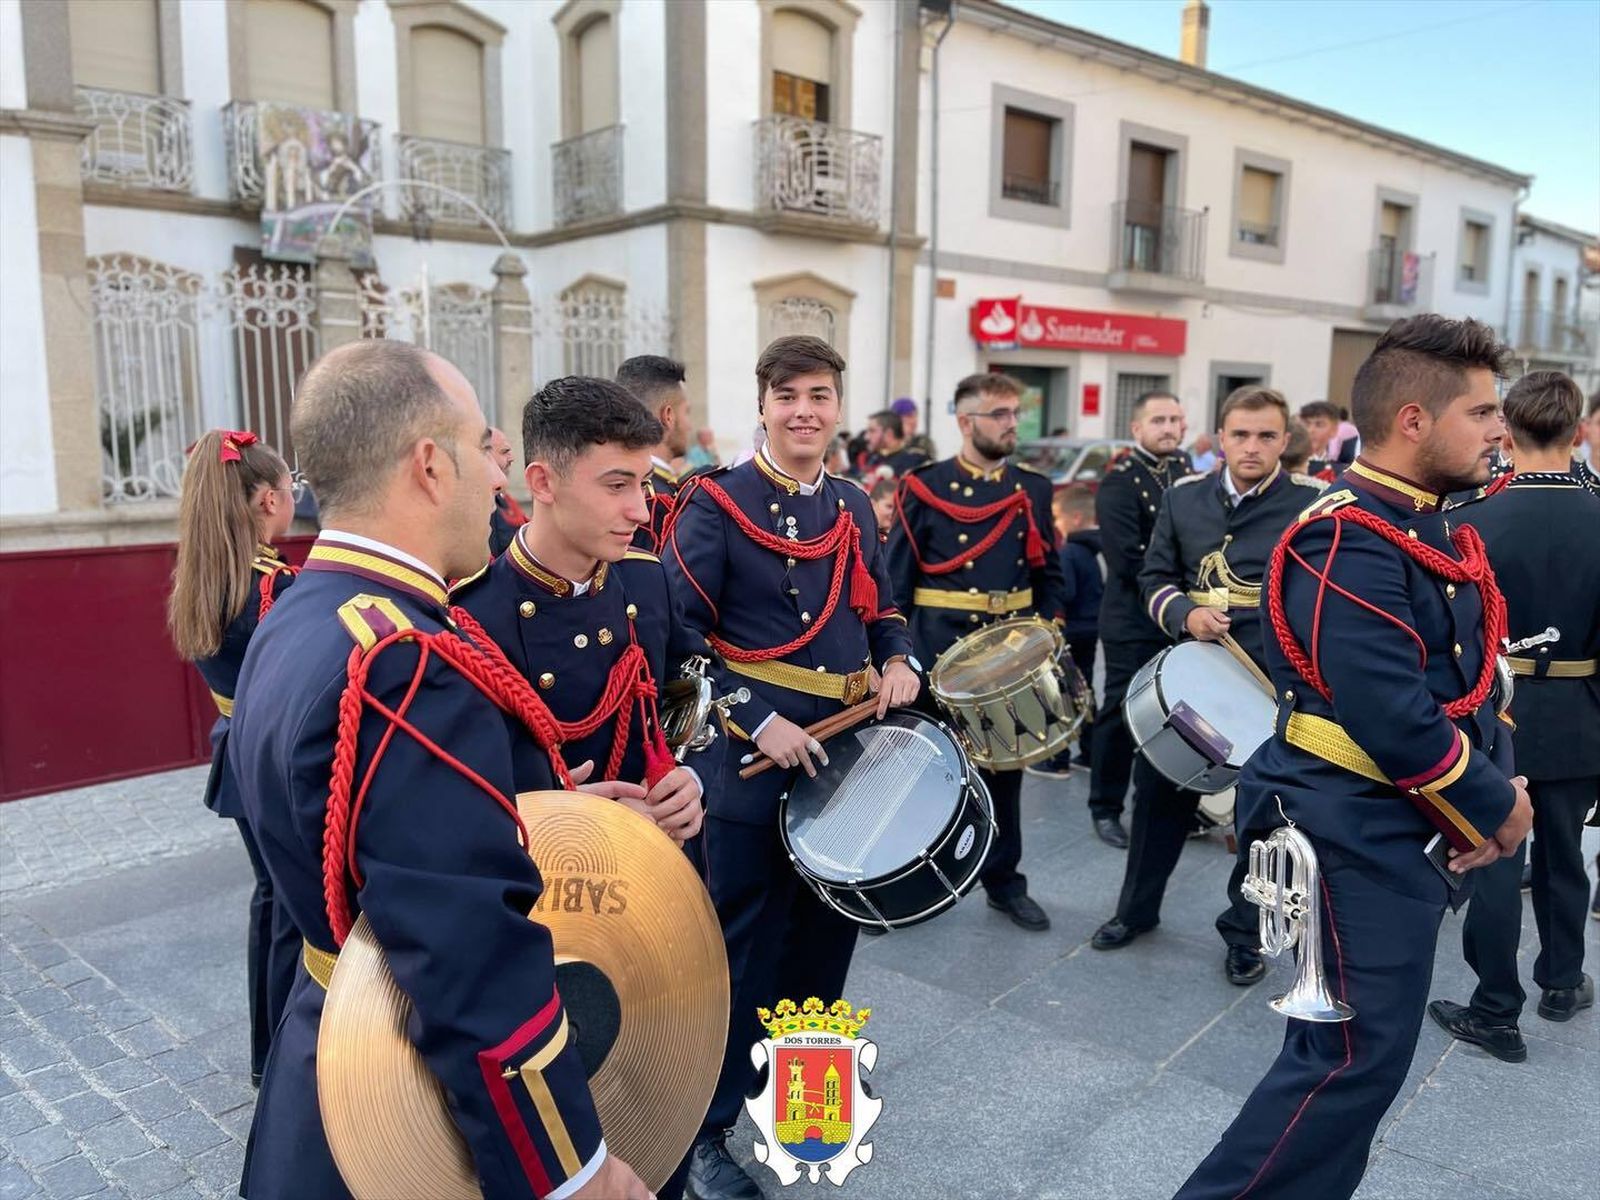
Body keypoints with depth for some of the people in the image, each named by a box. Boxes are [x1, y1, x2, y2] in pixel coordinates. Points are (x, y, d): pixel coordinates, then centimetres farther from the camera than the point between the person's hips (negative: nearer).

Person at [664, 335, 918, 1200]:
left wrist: (898, 661, -2)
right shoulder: (714, 505, -10)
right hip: (751, 757, -6)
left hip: (845, 750, 6)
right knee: (745, 947, 2)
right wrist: (753, 720, -20)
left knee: (830, 924, 19)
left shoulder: (853, 507, 9)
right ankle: (705, 1129, 19)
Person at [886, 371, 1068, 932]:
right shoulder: (924, 487, -4)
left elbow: (1049, 573, 11)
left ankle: (1003, 880, 28)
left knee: (1005, 763, 13)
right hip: (939, 649, -3)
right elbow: (897, 579, -3)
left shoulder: (1033, 488, 6)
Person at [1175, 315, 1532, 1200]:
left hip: (1401, 829, 10)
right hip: (1357, 832, -10)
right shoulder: (1348, 543, -22)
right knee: (1358, 1052, -4)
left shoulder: (1430, 531, 11)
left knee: (1350, 1044, 20)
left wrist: (1496, 781, -1)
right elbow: (1392, 720, -27)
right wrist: (1494, 807, -13)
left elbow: (1467, 681, 15)